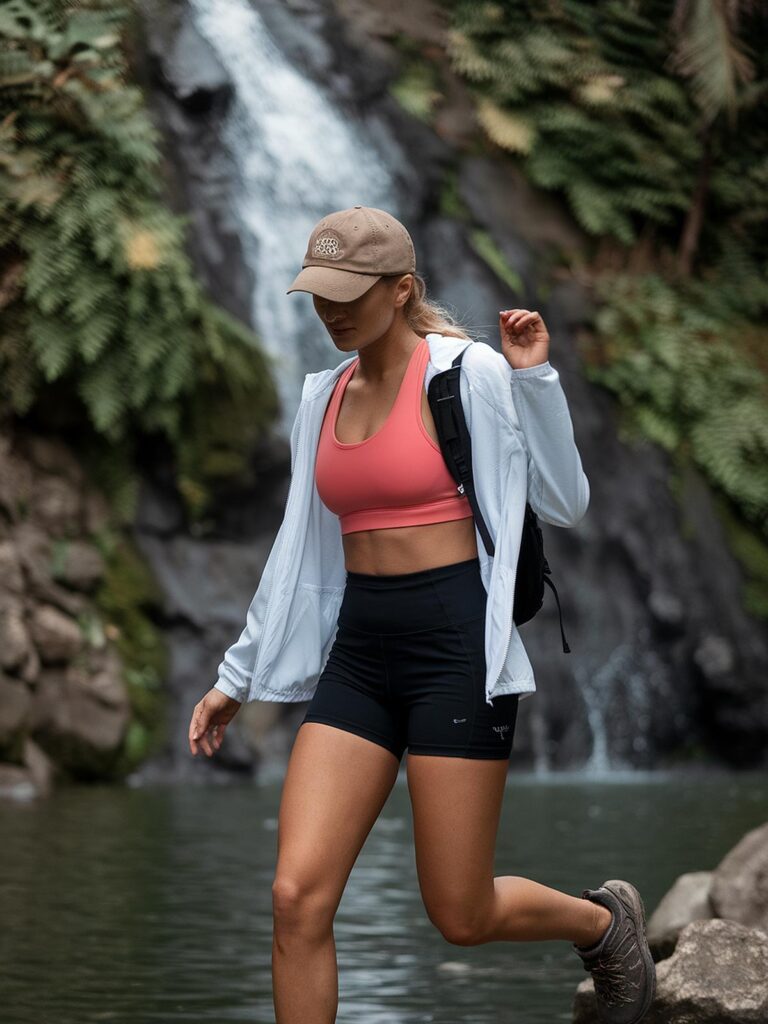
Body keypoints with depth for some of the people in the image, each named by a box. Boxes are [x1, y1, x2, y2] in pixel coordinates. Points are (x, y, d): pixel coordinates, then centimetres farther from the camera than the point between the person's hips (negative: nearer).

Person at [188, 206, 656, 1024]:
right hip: (357, 654, 6)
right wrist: (238, 675, 21)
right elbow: (298, 550, 20)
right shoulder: (324, 398, 12)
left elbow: (565, 505, -5)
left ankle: (604, 922, 33)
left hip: (455, 648, -5)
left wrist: (535, 379, -14)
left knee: (461, 916, 1)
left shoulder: (468, 373, -5)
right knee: (297, 897, -8)